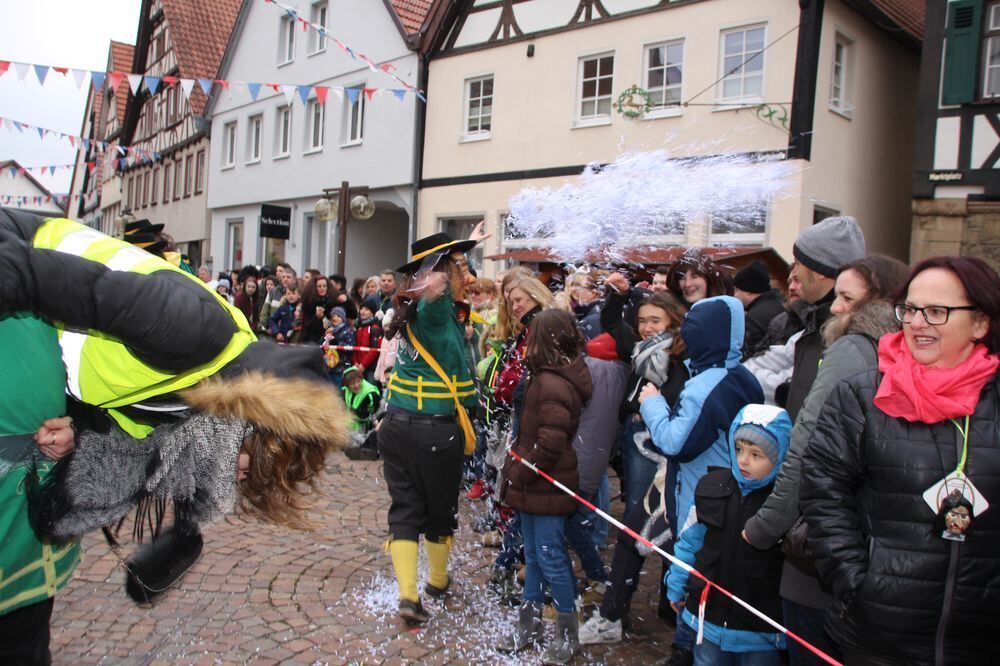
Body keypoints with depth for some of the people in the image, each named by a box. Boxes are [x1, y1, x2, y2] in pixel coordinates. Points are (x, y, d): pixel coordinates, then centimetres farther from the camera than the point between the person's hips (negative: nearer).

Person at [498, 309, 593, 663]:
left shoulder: (553, 386, -24)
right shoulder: (547, 378, 8)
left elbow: (549, 444, -27)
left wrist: (517, 473, -16)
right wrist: (518, 467, 10)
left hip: (546, 488, -10)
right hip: (533, 486, 10)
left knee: (551, 559, 3)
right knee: (534, 556, 19)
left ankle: (568, 635, 19)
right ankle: (529, 624, 34)